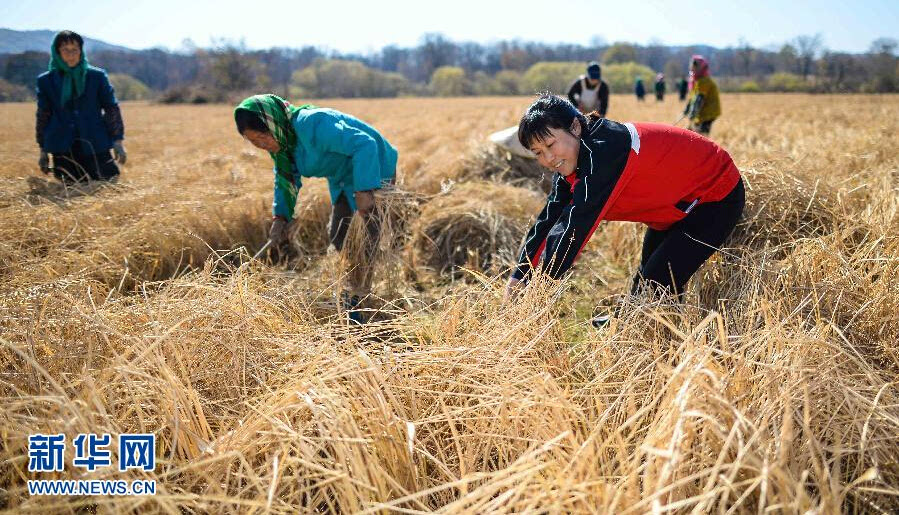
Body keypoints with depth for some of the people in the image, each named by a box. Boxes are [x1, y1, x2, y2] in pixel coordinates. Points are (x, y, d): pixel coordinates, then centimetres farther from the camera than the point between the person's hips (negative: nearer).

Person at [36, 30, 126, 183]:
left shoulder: (97, 76, 4)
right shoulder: (46, 81, 7)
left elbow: (112, 109, 5)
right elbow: (43, 116, 11)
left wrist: (118, 141, -2)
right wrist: (43, 151, 10)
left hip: (96, 145, -1)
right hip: (62, 150, 1)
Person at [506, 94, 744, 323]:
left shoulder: (603, 149, -35)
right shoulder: (571, 165, -7)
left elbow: (575, 224, -38)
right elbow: (548, 220, -6)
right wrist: (519, 277, -14)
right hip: (675, 207, 10)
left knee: (657, 287, -18)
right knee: (643, 284, 18)